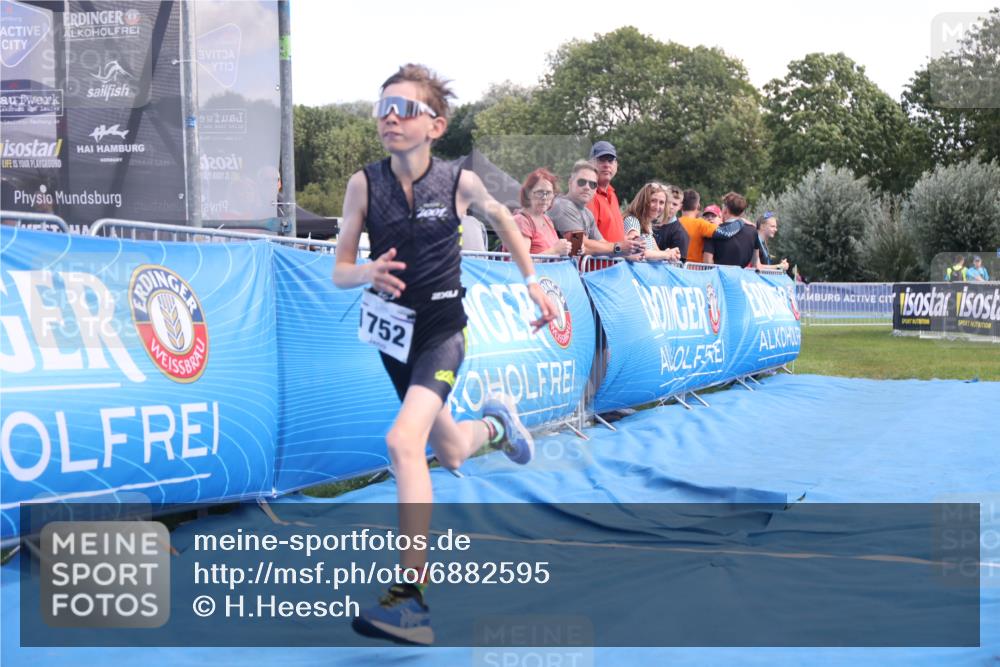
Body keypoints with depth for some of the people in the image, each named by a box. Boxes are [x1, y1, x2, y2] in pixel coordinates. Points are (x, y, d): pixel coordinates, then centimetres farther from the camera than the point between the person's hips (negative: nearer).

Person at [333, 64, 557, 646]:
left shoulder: (459, 181, -12)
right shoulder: (364, 183, -9)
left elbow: (502, 219, 11)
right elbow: (340, 272, -7)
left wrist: (532, 282, 11)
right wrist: (369, 272, -30)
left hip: (443, 328, -4)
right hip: (394, 330, 4)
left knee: (403, 441, -27)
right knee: (451, 454, 21)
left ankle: (410, 599, -26)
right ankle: (496, 423, 59)